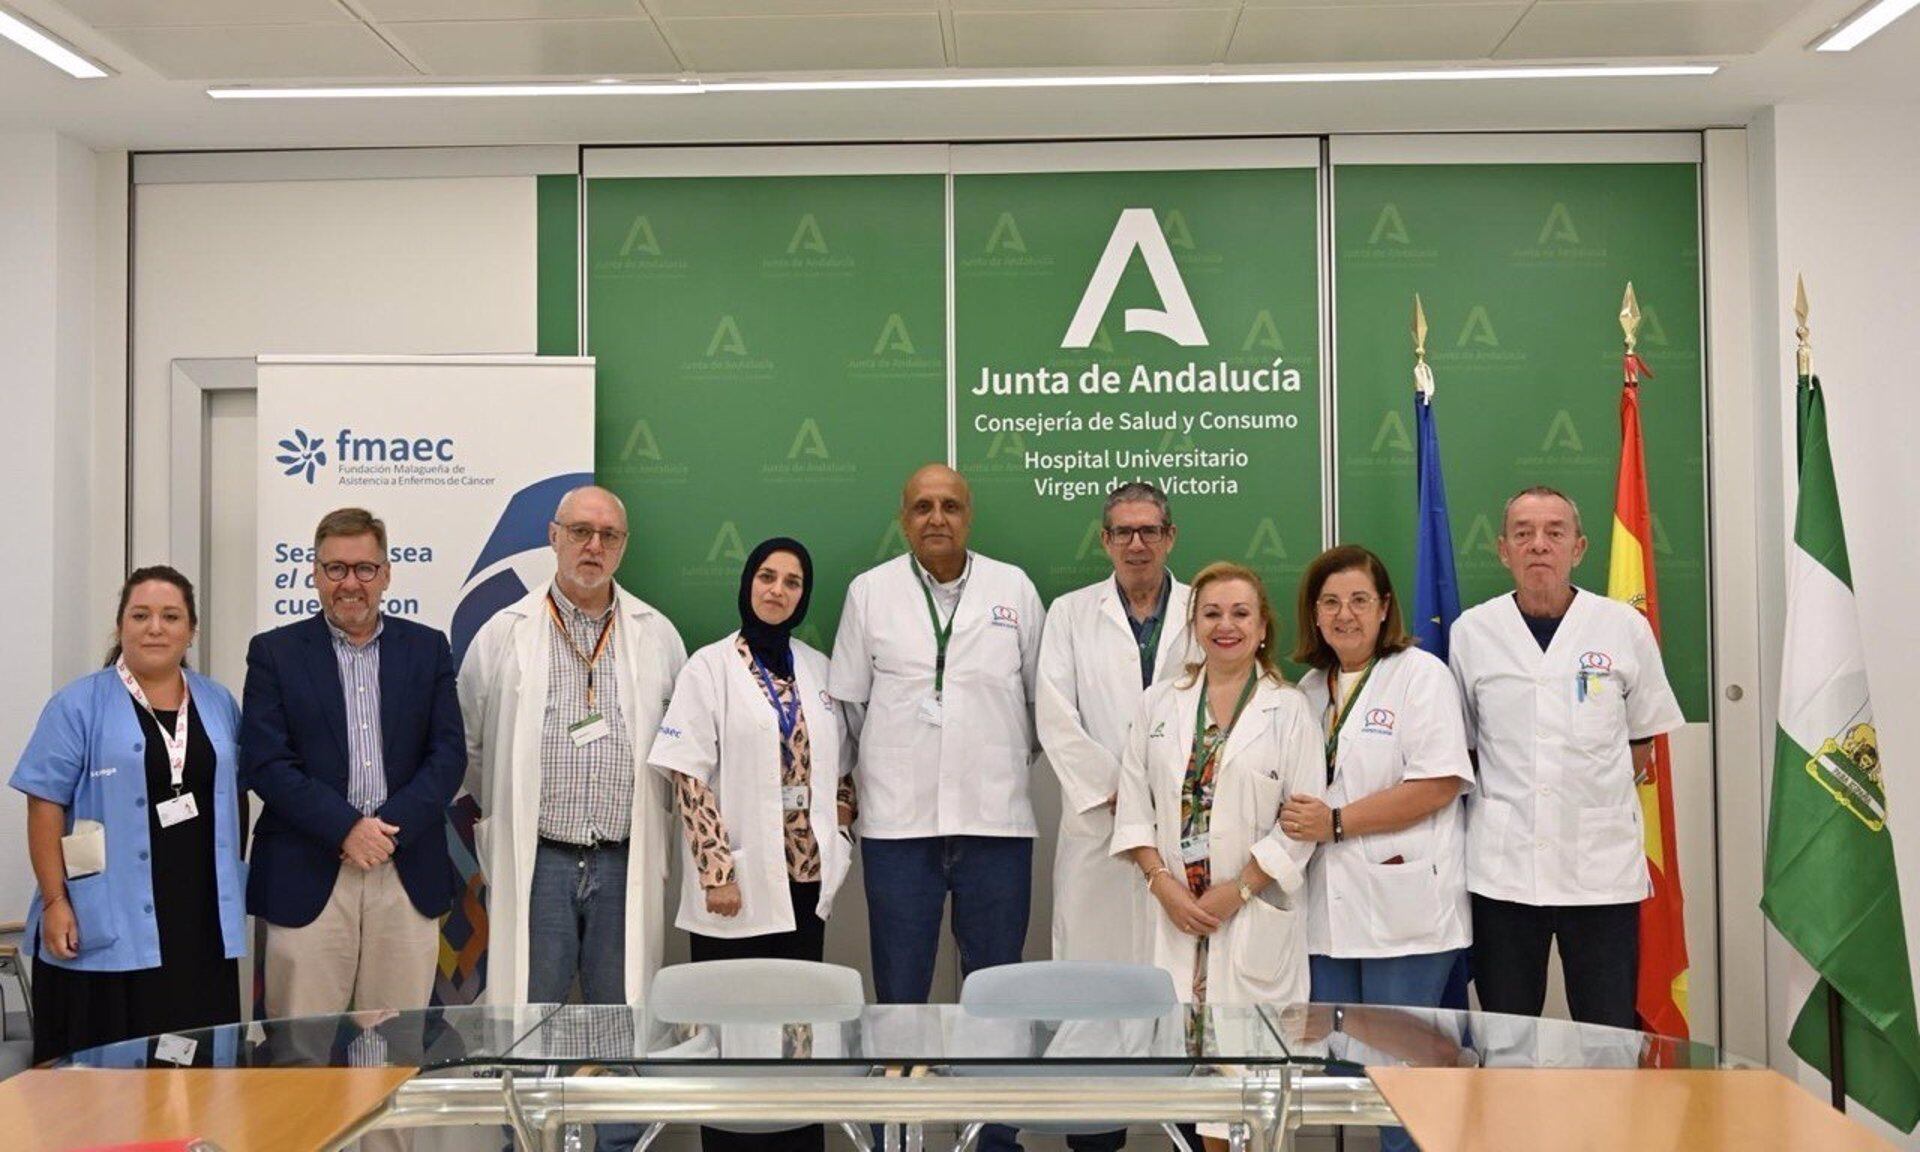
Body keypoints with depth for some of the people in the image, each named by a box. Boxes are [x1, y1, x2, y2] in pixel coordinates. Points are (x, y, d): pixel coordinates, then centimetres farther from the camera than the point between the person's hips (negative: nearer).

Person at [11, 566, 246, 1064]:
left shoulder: (219, 704, 12)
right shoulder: (78, 706, 0)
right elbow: (45, 807, -4)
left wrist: (238, 897, 13)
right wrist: (55, 901, -10)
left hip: (203, 926, 4)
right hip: (106, 929, -4)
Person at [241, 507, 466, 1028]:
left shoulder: (428, 648, 11)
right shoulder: (274, 652, 6)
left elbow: (448, 755, 4)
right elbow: (264, 763, -3)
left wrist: (389, 829, -9)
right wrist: (347, 828, -13)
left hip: (408, 875, 2)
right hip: (308, 877, -1)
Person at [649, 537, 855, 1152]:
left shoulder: (818, 669, 11)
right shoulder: (710, 667, -3)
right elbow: (689, 777, -8)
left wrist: (838, 840, 3)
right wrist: (716, 871, -14)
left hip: (806, 881, 4)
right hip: (739, 885, -4)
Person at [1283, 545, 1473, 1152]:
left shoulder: (1421, 675, -4)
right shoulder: (1310, 688, 17)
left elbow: (1439, 783, -14)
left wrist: (1336, 822, -15)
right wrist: (1297, 818, 2)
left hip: (1403, 911, -6)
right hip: (1330, 910, 6)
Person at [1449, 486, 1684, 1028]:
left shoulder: (1625, 627, 3)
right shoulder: (1471, 631, 4)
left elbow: (1643, 736, 15)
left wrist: (1599, 793, 6)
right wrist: (1506, 799, 6)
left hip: (1602, 864, 0)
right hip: (1502, 866, 0)